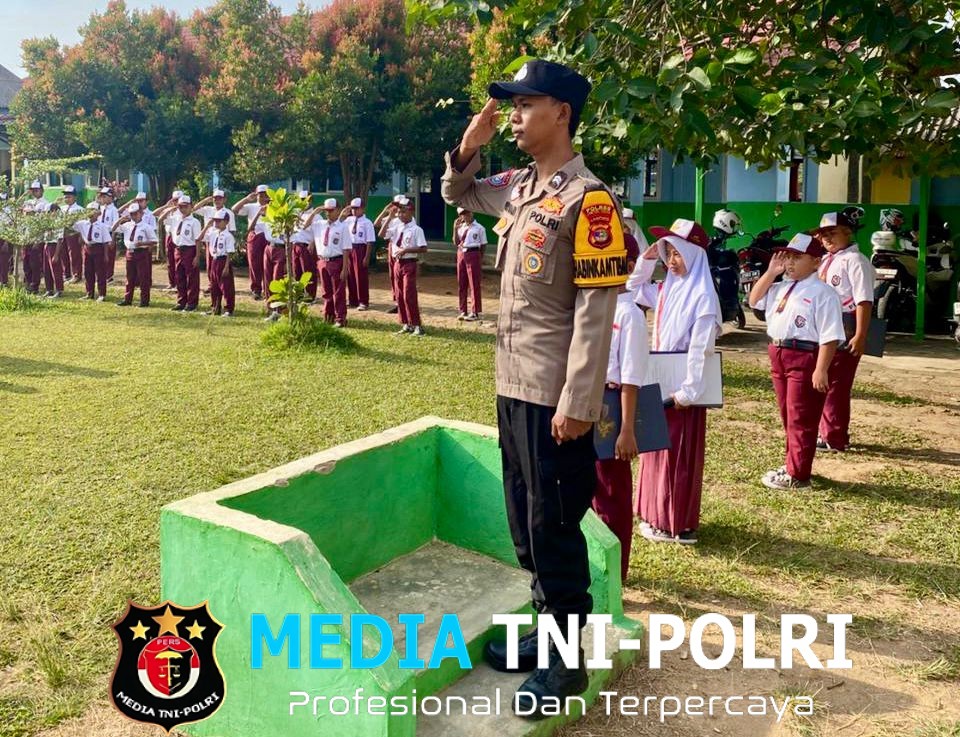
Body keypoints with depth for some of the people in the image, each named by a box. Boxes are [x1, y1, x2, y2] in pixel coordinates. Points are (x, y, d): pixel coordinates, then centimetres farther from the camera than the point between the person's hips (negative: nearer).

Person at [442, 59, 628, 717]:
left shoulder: (587, 198, -15)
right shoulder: (517, 187, 9)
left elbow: (596, 308, -18)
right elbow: (459, 196, 30)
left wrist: (578, 403, -20)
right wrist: (468, 150, 9)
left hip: (556, 395, -8)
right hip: (513, 385, 8)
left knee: (554, 524, 2)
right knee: (524, 516, 17)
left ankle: (567, 661, 19)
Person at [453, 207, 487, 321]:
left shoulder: (479, 228, -2)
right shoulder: (460, 227, 11)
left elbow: (483, 245, -1)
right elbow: (456, 243, 5)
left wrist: (480, 260, -6)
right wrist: (455, 228, -3)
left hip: (473, 254, -5)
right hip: (461, 254, 5)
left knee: (474, 284, -2)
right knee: (461, 284, 9)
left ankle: (475, 312, 3)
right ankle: (463, 311, 19)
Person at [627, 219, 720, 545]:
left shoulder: (702, 296, -16)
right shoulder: (667, 289, 9)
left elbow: (700, 348, -20)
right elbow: (632, 289, 24)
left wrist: (687, 391, -21)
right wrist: (646, 260, 9)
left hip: (682, 385, -8)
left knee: (679, 454, 1)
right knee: (657, 449, 15)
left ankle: (678, 525, 12)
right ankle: (659, 515, 28)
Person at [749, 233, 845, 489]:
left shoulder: (822, 293, -13)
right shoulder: (782, 287, 12)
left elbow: (829, 337, -17)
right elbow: (755, 300, 19)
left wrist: (821, 370, -22)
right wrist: (770, 272, 8)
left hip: (805, 358, -8)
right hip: (778, 355, 8)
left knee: (801, 419, 0)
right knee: (787, 416, 18)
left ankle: (797, 476, 9)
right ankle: (792, 465, 32)